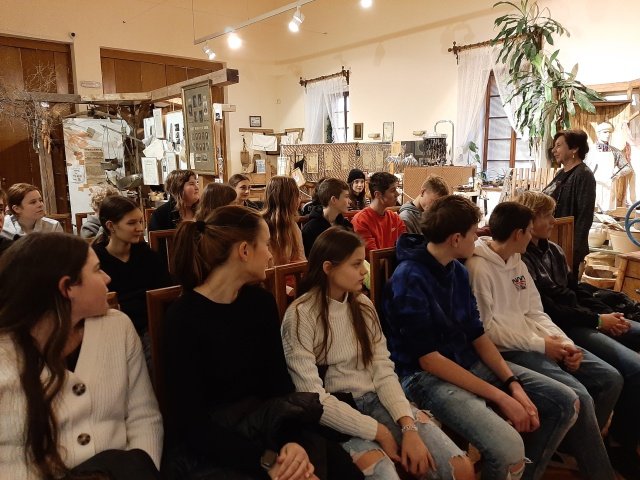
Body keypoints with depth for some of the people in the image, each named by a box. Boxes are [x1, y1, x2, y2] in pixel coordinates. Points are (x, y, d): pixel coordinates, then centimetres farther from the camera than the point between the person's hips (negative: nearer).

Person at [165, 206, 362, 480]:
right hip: (212, 443, -4)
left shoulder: (261, 302, 2)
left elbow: (279, 382, -3)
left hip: (264, 424, 5)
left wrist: (295, 440, -21)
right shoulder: (183, 316, -15)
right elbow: (191, 422, -17)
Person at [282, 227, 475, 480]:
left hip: (374, 400, 5)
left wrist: (409, 427, -14)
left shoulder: (363, 306, 6)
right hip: (334, 416, -5)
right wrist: (379, 431, -15)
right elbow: (314, 399, -16)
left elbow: (384, 372, 1)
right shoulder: (300, 316, -13)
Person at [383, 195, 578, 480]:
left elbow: (477, 334, 9)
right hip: (426, 376, -8)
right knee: (509, 448, -29)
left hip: (470, 362, 9)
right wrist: (500, 396, -19)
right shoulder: (409, 279, -21)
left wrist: (513, 384, -5)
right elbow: (429, 360, -21)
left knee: (566, 403, 5)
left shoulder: (458, 271, 7)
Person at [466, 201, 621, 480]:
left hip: (534, 343, 10)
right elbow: (486, 328, -19)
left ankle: (579, 445, 22)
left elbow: (535, 313, 13)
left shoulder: (518, 264, 14)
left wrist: (565, 342, -4)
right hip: (506, 351, -9)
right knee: (579, 397, -23)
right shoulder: (478, 268, -17)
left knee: (610, 379, 4)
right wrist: (540, 345, -15)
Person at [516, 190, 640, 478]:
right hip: (562, 327, -9)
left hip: (584, 318, 10)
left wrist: (607, 313, 2)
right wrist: (597, 321, -14)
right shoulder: (519, 259, -14)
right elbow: (546, 308, -17)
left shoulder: (552, 250, 15)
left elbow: (576, 289, 18)